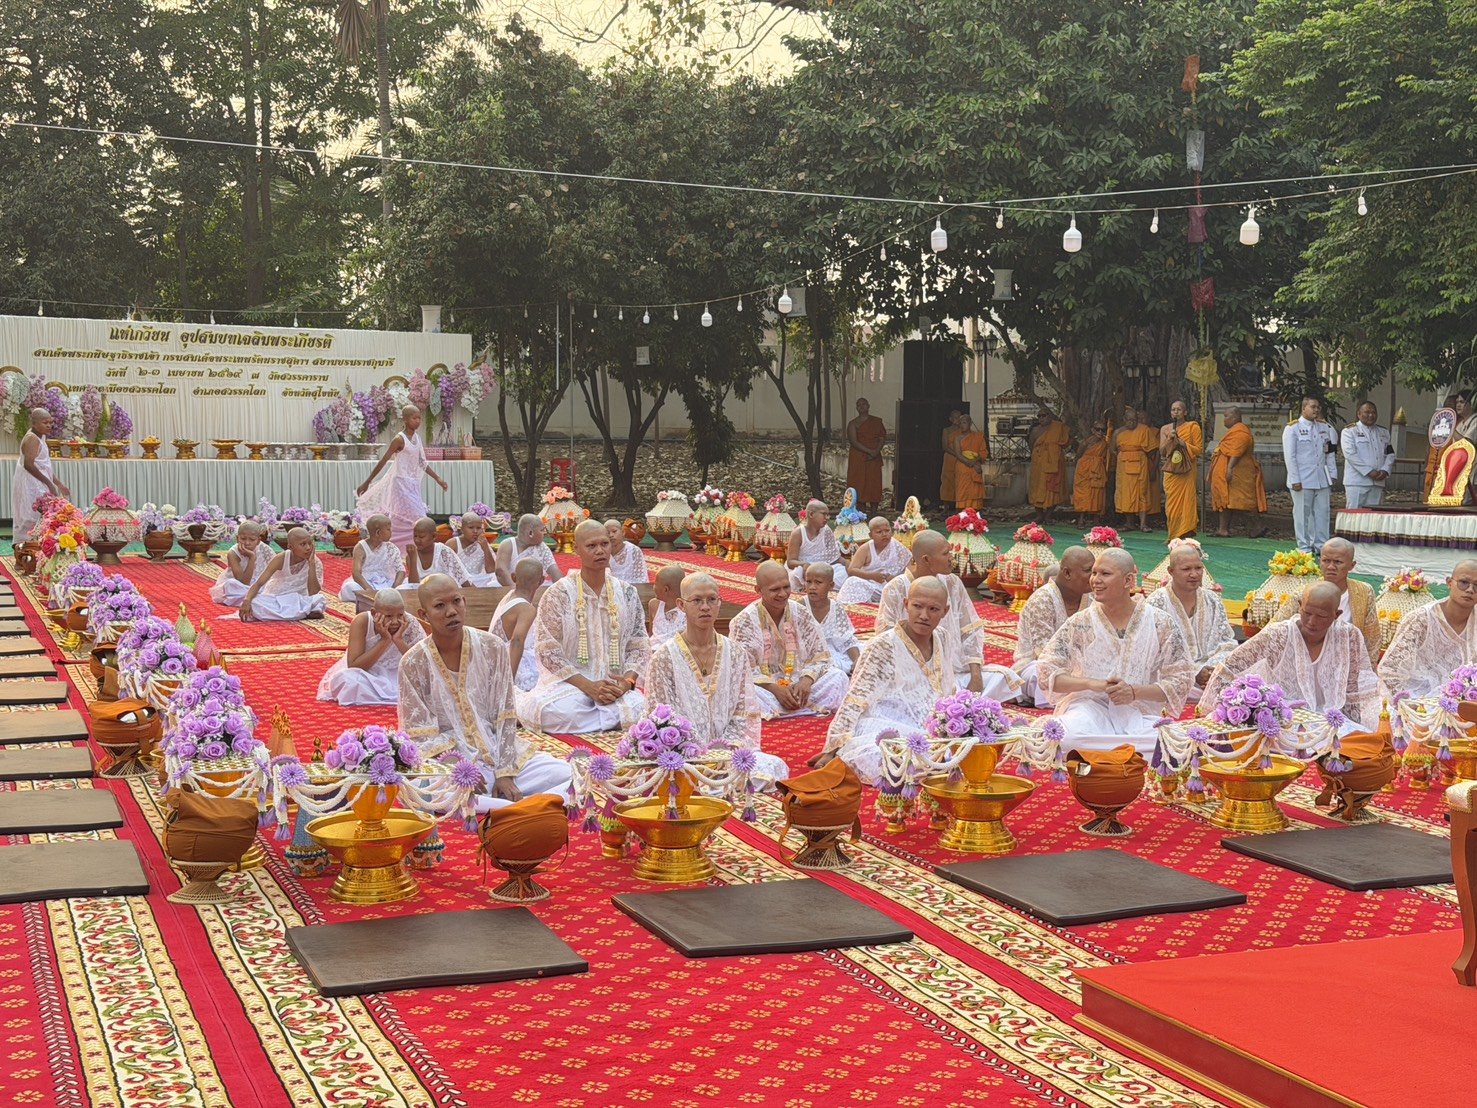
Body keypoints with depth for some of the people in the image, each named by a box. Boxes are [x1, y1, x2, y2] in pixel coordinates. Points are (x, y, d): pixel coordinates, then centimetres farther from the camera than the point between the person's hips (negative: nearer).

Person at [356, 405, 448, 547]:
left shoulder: (417, 437, 10)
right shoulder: (400, 439, -12)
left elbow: (422, 463, 18)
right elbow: (382, 462, -12)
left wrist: (438, 479, 14)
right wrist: (366, 483, -11)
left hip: (413, 485, 7)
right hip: (402, 484, -7)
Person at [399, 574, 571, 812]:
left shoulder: (492, 648, 0)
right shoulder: (413, 663, -5)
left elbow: (505, 717, 1)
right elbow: (420, 735, -5)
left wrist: (505, 773, -10)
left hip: (499, 753, 3)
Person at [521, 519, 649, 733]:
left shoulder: (627, 594, 11)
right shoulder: (558, 594, -1)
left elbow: (640, 647, 9)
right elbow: (548, 651, -6)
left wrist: (628, 681, -12)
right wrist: (588, 686, -16)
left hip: (616, 685, 3)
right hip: (568, 682, -3)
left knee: (638, 707, -31)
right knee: (555, 712, -38)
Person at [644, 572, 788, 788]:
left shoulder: (735, 653, 9)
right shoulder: (663, 659, -3)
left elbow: (745, 713, 9)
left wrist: (731, 746, -9)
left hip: (727, 749, 4)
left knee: (776, 766, -25)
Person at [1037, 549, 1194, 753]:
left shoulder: (1160, 625, 3)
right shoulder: (1080, 624, 3)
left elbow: (1181, 680, 3)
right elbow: (1045, 673, -2)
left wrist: (1135, 692, -14)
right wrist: (1092, 684, -18)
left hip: (1140, 711, 0)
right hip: (1088, 704, 0)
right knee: (1074, 734, -36)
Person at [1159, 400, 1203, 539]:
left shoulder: (1193, 427, 2)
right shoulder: (1165, 429, 13)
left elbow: (1200, 449, -2)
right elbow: (1162, 452, 7)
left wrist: (1183, 443, -12)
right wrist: (1170, 439, -9)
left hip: (1187, 471, -3)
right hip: (1170, 471, 3)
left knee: (1186, 502, -8)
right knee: (1171, 504, -1)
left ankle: (1186, 535, -6)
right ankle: (1173, 536, 3)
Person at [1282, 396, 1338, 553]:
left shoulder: (1324, 427, 12)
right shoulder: (1292, 428, -4)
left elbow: (1330, 453, 16)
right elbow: (1289, 456, -7)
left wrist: (1332, 474, 9)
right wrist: (1295, 480, -12)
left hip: (1322, 479, 5)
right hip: (1302, 480, -5)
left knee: (1322, 511, 5)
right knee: (1303, 513, 0)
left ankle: (1321, 544, 13)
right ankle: (1304, 547, 8)